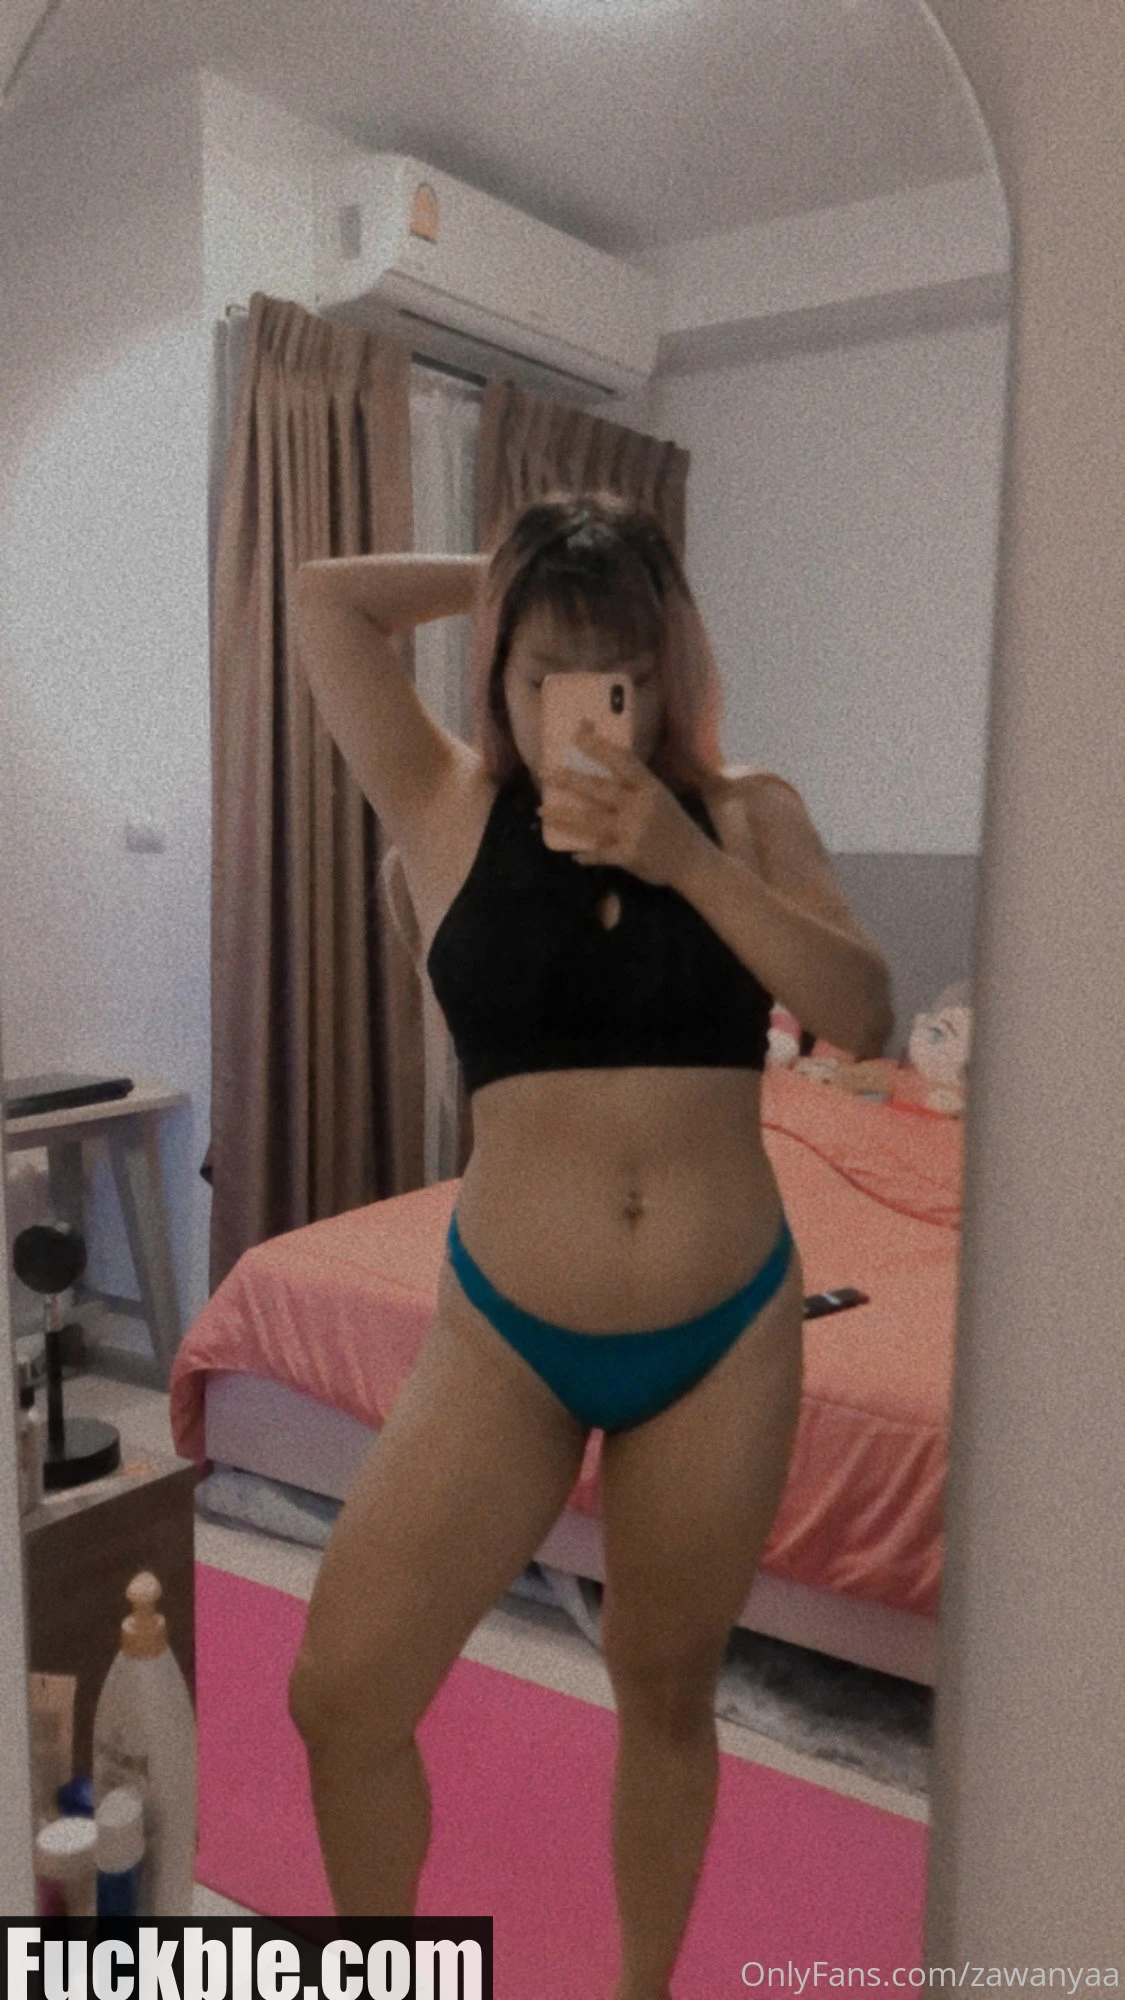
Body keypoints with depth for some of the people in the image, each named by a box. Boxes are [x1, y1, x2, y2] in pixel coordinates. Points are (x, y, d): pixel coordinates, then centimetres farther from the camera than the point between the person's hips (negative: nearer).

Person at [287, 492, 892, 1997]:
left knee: (667, 1692, 18)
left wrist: (690, 860, -20)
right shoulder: (451, 813, -1)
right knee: (342, 1698, 1)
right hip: (507, 1334, 0)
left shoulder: (746, 815, 1)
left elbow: (864, 1015, -10)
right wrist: (502, 577, 4)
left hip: (729, 1330, 1)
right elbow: (327, 598, -4)